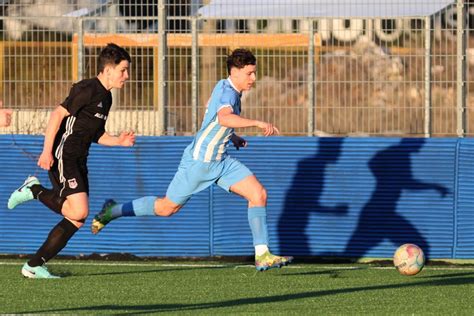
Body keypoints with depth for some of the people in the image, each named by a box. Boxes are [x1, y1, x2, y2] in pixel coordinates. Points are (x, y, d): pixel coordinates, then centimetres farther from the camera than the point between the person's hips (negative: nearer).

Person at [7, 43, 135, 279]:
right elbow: (58, 114, -19)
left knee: (77, 220, 3)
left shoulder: (105, 97, 16)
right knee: (79, 211, -21)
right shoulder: (88, 89, -12)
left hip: (78, 162, 10)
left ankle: (34, 266, 8)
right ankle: (34, 190, 0)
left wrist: (117, 141, 6)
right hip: (62, 157, -10)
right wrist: (47, 151, -24)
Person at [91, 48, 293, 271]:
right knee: (167, 207, 4)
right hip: (199, 160, -9)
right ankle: (112, 212, 24)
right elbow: (224, 118, -44)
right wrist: (257, 123, -50)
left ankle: (262, 255, -6)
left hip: (220, 160, 9)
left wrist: (232, 138, 16)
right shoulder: (227, 91, -21)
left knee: (259, 194, -6)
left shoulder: (228, 90, 9)